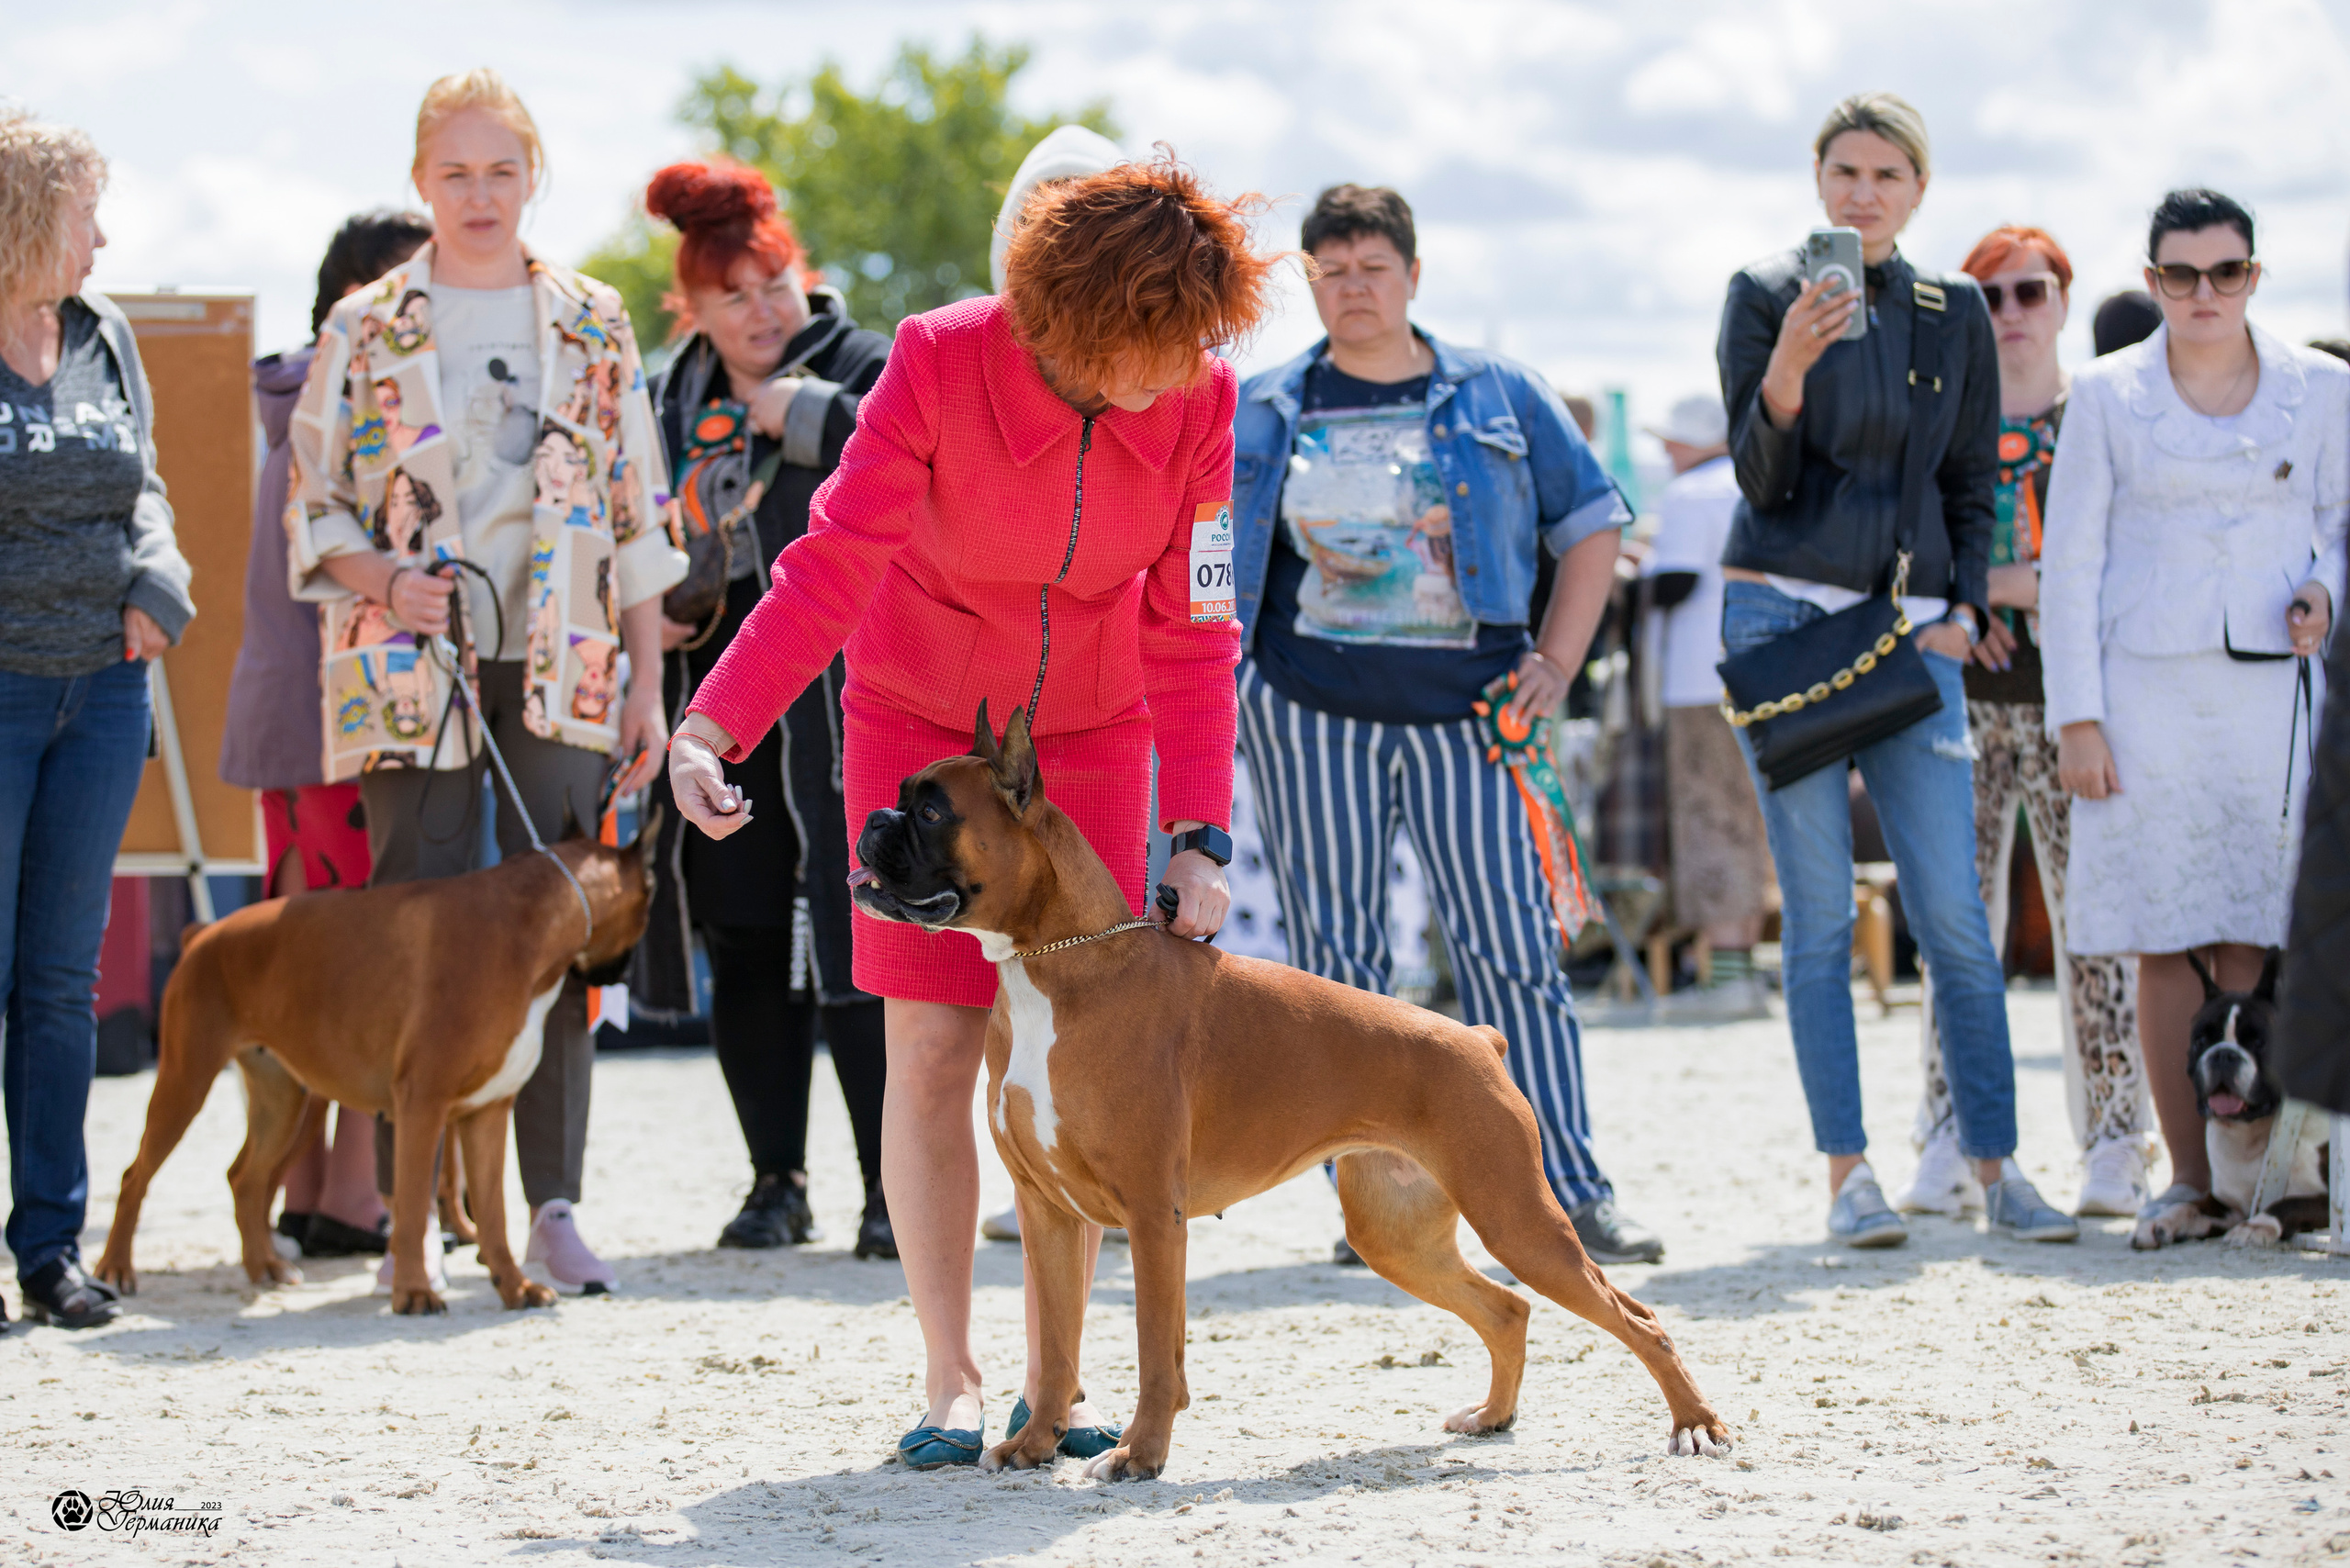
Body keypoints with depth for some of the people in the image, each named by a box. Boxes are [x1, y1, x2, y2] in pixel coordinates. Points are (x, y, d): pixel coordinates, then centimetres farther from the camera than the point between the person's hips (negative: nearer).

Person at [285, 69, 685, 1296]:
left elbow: (639, 519, 10)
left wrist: (649, 686, 5)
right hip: (409, 670, -1)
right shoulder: (366, 329, 6)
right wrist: (377, 580, -14)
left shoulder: (592, 327, 10)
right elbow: (312, 506, 6)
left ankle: (553, 1205, 3)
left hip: (561, 666, 1)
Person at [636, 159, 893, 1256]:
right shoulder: (671, 399, 15)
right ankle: (776, 1183, 19)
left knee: (852, 952, -8)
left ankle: (893, 1192, -2)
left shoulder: (863, 369, -2)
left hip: (836, 701, -5)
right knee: (744, 947, 9)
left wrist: (805, 412, -17)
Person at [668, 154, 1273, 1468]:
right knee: (933, 1048, -7)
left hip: (1090, 742, 2)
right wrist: (712, 727, -36)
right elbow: (833, 565, -25)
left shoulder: (1198, 397, -14)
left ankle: (1053, 1381, 6)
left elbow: (1191, 633, -10)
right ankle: (952, 1381, 0)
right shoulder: (943, 362, -22)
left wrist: (1199, 838, -16)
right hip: (922, 730, -2)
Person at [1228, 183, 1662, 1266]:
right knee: (1334, 960, -1)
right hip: (1308, 705, 1)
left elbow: (1591, 526, 13)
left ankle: (1573, 1195, -6)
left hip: (1462, 707, -1)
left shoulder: (1499, 397, 10)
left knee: (1512, 944, -7)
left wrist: (1555, 665, 4)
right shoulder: (1262, 412, 12)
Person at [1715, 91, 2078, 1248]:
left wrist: (1966, 610, 2)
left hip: (1911, 628, 2)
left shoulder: (1956, 312, 11)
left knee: (1953, 911, -5)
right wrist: (1785, 375, -22)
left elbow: (1972, 483, 16)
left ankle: (1996, 1165, 1)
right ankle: (1847, 1173, -1)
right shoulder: (1766, 295, 2)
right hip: (1783, 613, -2)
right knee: (1818, 912, -4)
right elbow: (1761, 478, -4)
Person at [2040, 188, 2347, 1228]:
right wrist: (2077, 717, -2)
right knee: (2166, 940, -2)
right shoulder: (2107, 395, 5)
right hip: (2150, 689, 0)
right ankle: (2189, 1174, 3)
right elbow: (2070, 560, 5)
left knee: (2257, 942, -5)